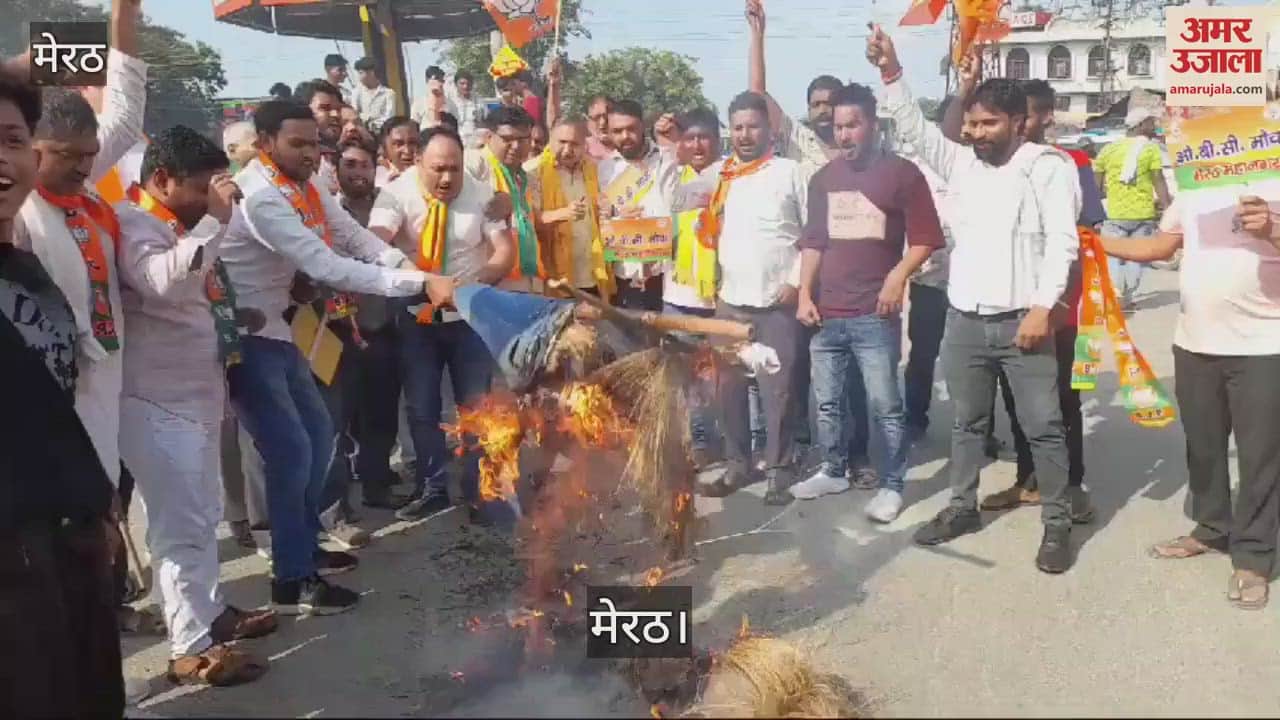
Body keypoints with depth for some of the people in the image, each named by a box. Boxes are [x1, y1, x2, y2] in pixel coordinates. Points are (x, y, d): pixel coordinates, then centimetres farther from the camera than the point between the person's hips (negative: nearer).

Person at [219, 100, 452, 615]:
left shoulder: (304, 185, 5)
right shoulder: (259, 197, -25)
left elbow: (356, 239, -2)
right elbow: (326, 267, -32)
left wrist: (414, 271, -21)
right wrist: (420, 283, -34)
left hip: (274, 330, 9)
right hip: (241, 337, -9)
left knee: (318, 435, 15)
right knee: (291, 451, -8)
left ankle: (305, 546, 32)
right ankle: (292, 582, 5)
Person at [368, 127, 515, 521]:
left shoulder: (481, 194, -6)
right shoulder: (397, 193, -12)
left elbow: (506, 252, -8)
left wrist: (476, 284, -27)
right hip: (416, 316, 0)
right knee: (421, 407, 8)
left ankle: (479, 491, 19)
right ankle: (432, 489, 24)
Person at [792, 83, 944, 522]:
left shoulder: (902, 173, -1)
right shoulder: (824, 178, 14)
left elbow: (925, 239, -3)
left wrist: (898, 276, -18)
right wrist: (805, 295, 10)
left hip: (875, 314, -5)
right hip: (826, 313, 5)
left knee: (884, 405, -3)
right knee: (826, 401, 13)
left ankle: (891, 485, 10)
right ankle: (833, 471, 29)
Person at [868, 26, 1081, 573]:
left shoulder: (1049, 167, -5)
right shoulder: (959, 161, 9)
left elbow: (1062, 242, -10)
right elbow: (914, 128, 2)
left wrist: (1042, 308, -17)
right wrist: (890, 71, -12)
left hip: (1022, 320, -4)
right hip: (964, 319, 5)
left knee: (1043, 427, 1)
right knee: (967, 422, 15)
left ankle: (1057, 524, 12)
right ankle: (962, 507, 28)